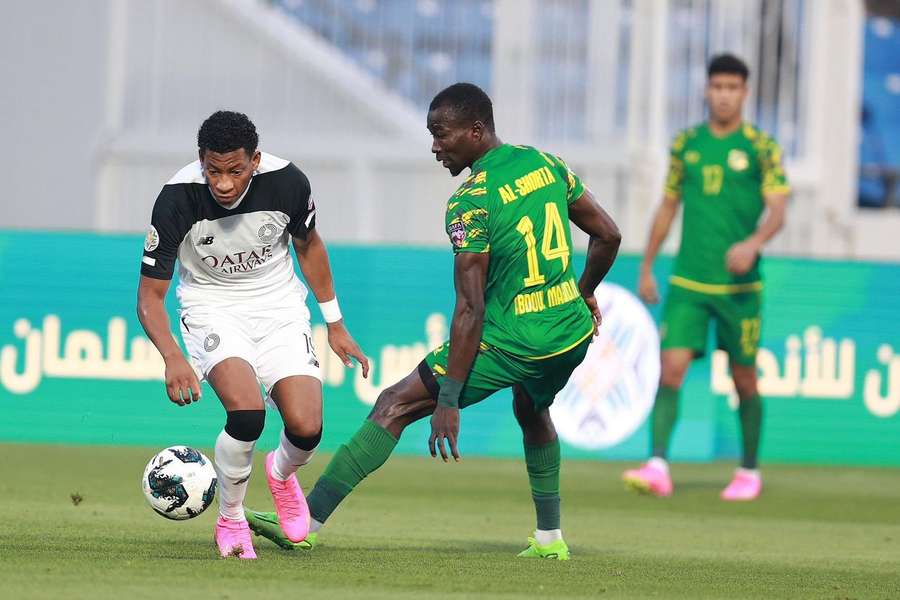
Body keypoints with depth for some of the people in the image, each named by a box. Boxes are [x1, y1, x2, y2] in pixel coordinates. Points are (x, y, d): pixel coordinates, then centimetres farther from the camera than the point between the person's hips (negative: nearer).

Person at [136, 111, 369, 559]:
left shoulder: (287, 182, -19)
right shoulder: (177, 198, -25)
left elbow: (307, 244, 5)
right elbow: (150, 295, -17)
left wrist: (334, 323, 11)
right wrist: (172, 358, -35)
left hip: (279, 307, 2)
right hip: (212, 308, -2)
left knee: (306, 428, -15)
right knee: (246, 413, -29)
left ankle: (281, 473, 25)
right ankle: (230, 520, -2)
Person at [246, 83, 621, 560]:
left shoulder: (469, 203, -16)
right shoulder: (547, 164, 5)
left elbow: (470, 309, -20)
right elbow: (609, 236, 12)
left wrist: (447, 401, -19)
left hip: (511, 342, -7)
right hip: (574, 333, 7)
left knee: (395, 406, -2)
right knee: (532, 409, 37)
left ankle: (307, 521, -5)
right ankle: (549, 538, 36)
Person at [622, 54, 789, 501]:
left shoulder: (761, 147, -1)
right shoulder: (686, 144, 10)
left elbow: (776, 211, -8)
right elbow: (667, 207, 18)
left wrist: (753, 243, -28)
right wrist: (646, 269, 18)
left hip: (739, 285, -2)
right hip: (686, 281, 2)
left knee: (744, 379, 6)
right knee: (671, 367, -12)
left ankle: (749, 472, 21)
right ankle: (658, 468, -19)